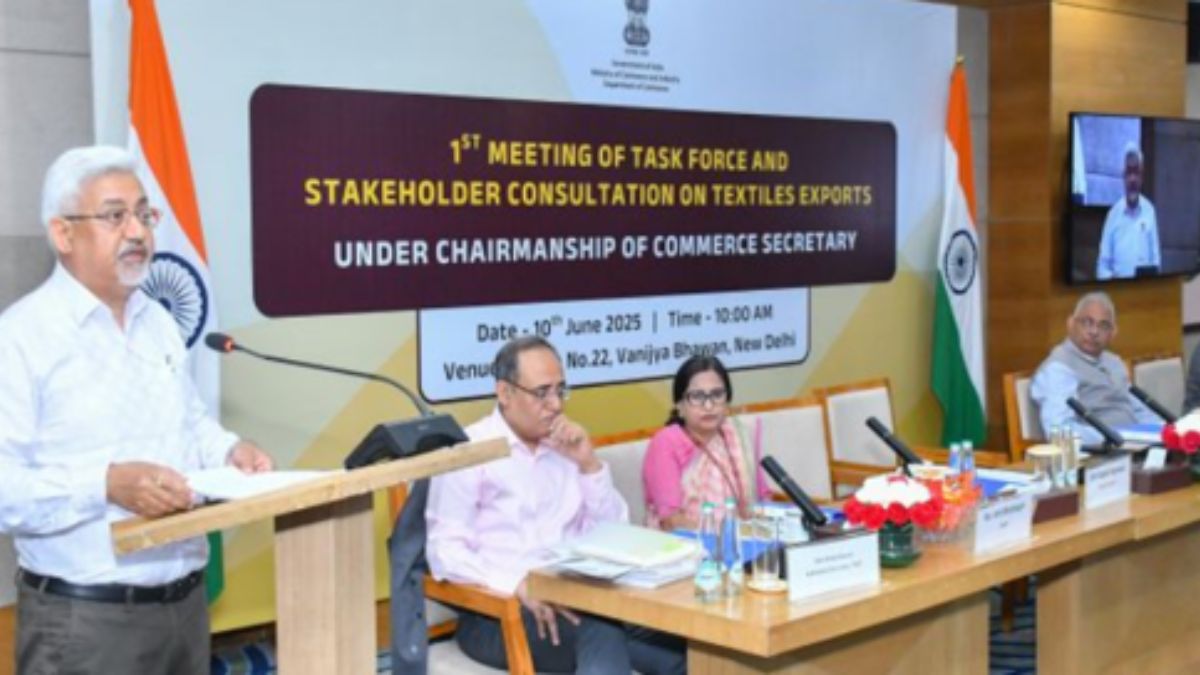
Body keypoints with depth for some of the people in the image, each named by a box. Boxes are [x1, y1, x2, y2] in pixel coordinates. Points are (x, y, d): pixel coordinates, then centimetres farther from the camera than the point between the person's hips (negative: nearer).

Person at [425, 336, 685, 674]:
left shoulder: (566, 446, 15)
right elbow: (446, 552, -11)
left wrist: (589, 464, -2)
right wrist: (521, 585, -24)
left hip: (575, 598, 5)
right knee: (602, 635, -35)